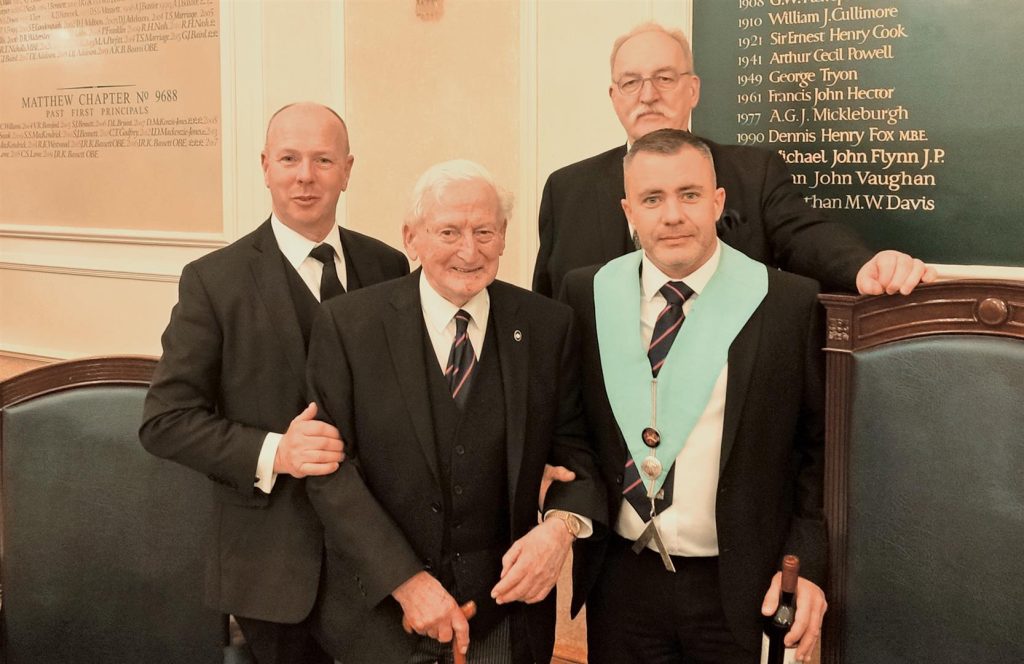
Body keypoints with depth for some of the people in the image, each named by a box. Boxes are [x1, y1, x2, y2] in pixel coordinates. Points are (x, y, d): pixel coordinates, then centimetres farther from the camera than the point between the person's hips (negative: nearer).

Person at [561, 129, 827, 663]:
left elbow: (820, 445, -2)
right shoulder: (586, 294, -2)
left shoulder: (790, 304, -9)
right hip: (619, 579, 2)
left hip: (735, 586, -2)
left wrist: (808, 560, -8)